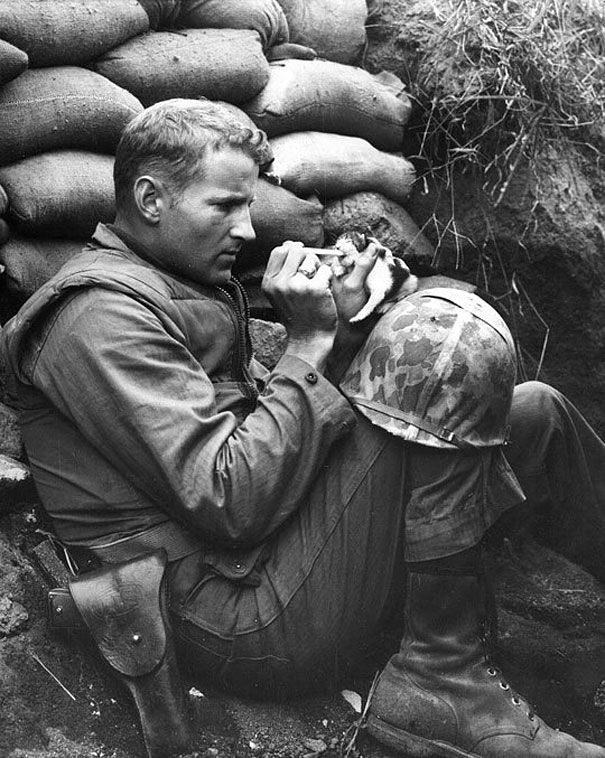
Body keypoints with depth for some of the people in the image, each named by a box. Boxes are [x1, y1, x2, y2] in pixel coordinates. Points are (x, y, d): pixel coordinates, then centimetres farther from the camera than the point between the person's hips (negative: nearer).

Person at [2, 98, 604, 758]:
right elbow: (233, 504, -23)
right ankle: (444, 680, -10)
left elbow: (273, 412, 16)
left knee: (534, 413, 5)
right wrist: (309, 342, -16)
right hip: (239, 617, -9)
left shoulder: (181, 288, 19)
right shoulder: (101, 314, -15)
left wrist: (338, 325, 1)